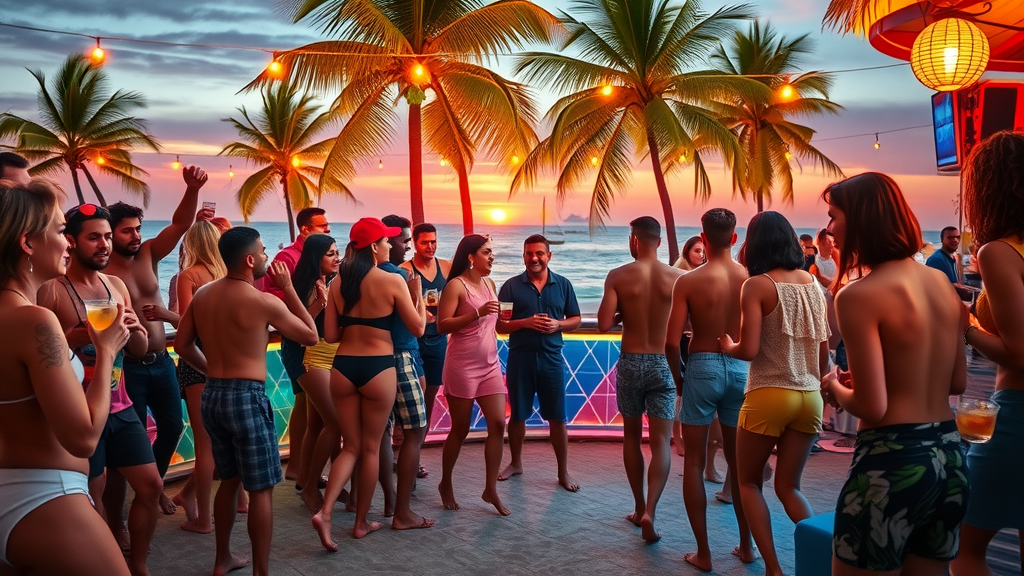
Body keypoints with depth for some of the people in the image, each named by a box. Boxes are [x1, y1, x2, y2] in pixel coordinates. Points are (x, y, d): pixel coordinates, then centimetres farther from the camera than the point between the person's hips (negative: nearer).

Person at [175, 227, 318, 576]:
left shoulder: (202, 295, 5)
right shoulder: (265, 302, -14)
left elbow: (182, 345, 13)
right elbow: (311, 336, -2)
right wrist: (288, 288, 0)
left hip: (212, 395, 8)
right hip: (247, 397, -7)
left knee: (230, 479, 22)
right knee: (261, 489, 2)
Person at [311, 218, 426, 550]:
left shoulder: (338, 282, 4)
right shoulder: (393, 281, -10)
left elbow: (330, 335, 4)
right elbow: (418, 329, -4)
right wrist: (418, 294, 9)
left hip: (343, 367, 4)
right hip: (378, 369, -4)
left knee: (351, 447, 15)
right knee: (371, 448, 12)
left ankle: (325, 512, -2)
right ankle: (361, 522, 23)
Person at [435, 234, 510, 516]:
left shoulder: (489, 284, 13)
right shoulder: (456, 286, -9)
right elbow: (442, 325, -17)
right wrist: (477, 313, -24)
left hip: (490, 365, 6)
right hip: (462, 366, -6)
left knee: (498, 424, -3)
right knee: (460, 429, 4)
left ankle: (490, 489, 6)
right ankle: (446, 484, 24)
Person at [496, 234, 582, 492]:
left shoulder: (563, 285, 5)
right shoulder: (511, 286, 1)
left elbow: (576, 320, 9)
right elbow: (500, 325, -1)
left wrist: (558, 324, -11)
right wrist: (525, 322, -17)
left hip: (551, 358, 0)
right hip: (520, 357, 0)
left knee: (557, 417, 3)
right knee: (517, 415, 11)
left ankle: (563, 472, 15)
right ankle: (515, 463, 31)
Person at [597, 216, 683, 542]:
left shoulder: (618, 277, -7)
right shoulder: (677, 278, -5)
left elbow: (604, 324, -12)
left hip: (630, 362, 0)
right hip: (663, 364, 0)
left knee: (631, 436, 17)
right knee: (661, 442, 2)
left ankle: (639, 508, 26)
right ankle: (649, 512, -13)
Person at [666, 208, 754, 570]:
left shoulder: (689, 282, -10)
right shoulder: (751, 279, -2)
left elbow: (671, 342, -14)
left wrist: (678, 378, 3)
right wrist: (748, 367, 13)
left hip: (703, 368, -3)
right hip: (740, 369, 3)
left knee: (694, 463, 8)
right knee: (739, 462, 18)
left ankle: (703, 553, 12)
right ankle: (746, 546, 29)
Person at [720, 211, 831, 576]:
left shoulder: (757, 285, -10)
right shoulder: (813, 284, 7)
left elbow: (749, 350, -18)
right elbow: (824, 349, 12)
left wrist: (728, 346, 2)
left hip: (769, 396, -5)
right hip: (809, 397, 6)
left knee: (748, 482, 13)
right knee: (788, 486, 17)